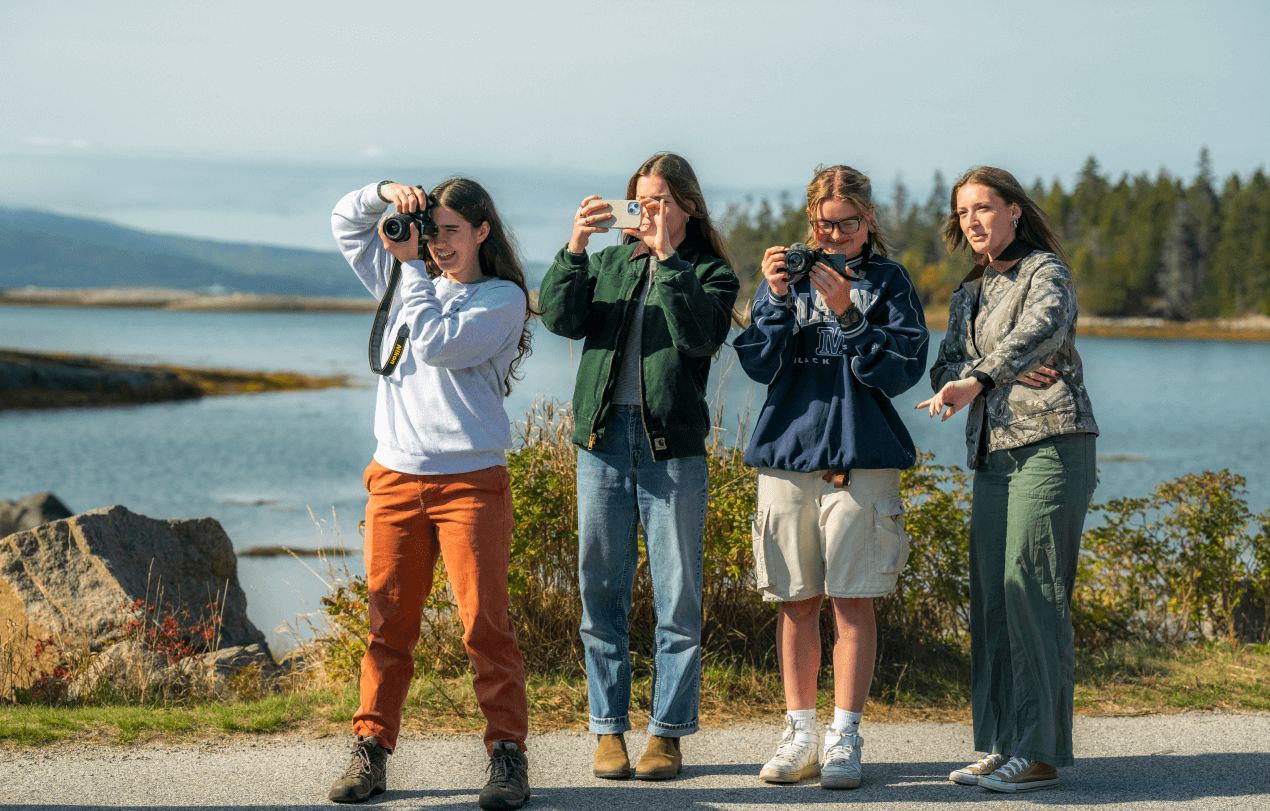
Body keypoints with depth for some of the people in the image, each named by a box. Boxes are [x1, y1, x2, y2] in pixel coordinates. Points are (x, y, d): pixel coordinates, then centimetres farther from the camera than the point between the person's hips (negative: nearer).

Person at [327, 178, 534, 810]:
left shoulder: (503, 298, 0)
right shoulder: (413, 278, 16)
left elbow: (436, 344, -14)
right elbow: (345, 223, 21)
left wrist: (409, 266, -7)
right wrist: (387, 193, 2)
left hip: (470, 482, -4)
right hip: (394, 477, 5)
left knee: (485, 622, -7)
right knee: (388, 621, 4)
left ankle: (508, 753, -2)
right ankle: (371, 752, 8)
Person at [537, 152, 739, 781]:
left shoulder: (709, 272, 7)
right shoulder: (606, 264, 15)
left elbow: (700, 335, -13)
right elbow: (560, 319, -1)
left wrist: (668, 257, -15)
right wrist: (574, 249, -12)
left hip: (674, 443, -3)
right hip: (603, 437, 3)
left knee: (677, 595, 0)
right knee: (601, 590, 5)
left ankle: (668, 731, 8)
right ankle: (609, 728, 13)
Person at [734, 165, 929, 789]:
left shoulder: (889, 282, 5)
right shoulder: (787, 275, 10)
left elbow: (899, 372, -5)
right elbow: (759, 365, 1)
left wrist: (848, 316, -16)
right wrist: (777, 300, -12)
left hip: (863, 456, -2)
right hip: (788, 454, 2)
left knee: (852, 601, -4)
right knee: (796, 601, 5)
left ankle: (845, 739, 1)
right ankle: (800, 735, 13)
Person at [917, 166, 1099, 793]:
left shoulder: (1046, 271, -1)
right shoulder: (969, 294, 21)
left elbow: (1040, 328, -22)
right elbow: (945, 368, 8)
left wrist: (978, 380, -36)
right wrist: (1009, 373, -11)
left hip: (1049, 444, -7)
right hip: (994, 455, 8)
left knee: (1033, 595, -11)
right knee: (990, 596, 5)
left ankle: (1039, 753, -9)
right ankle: (1003, 746, 10)